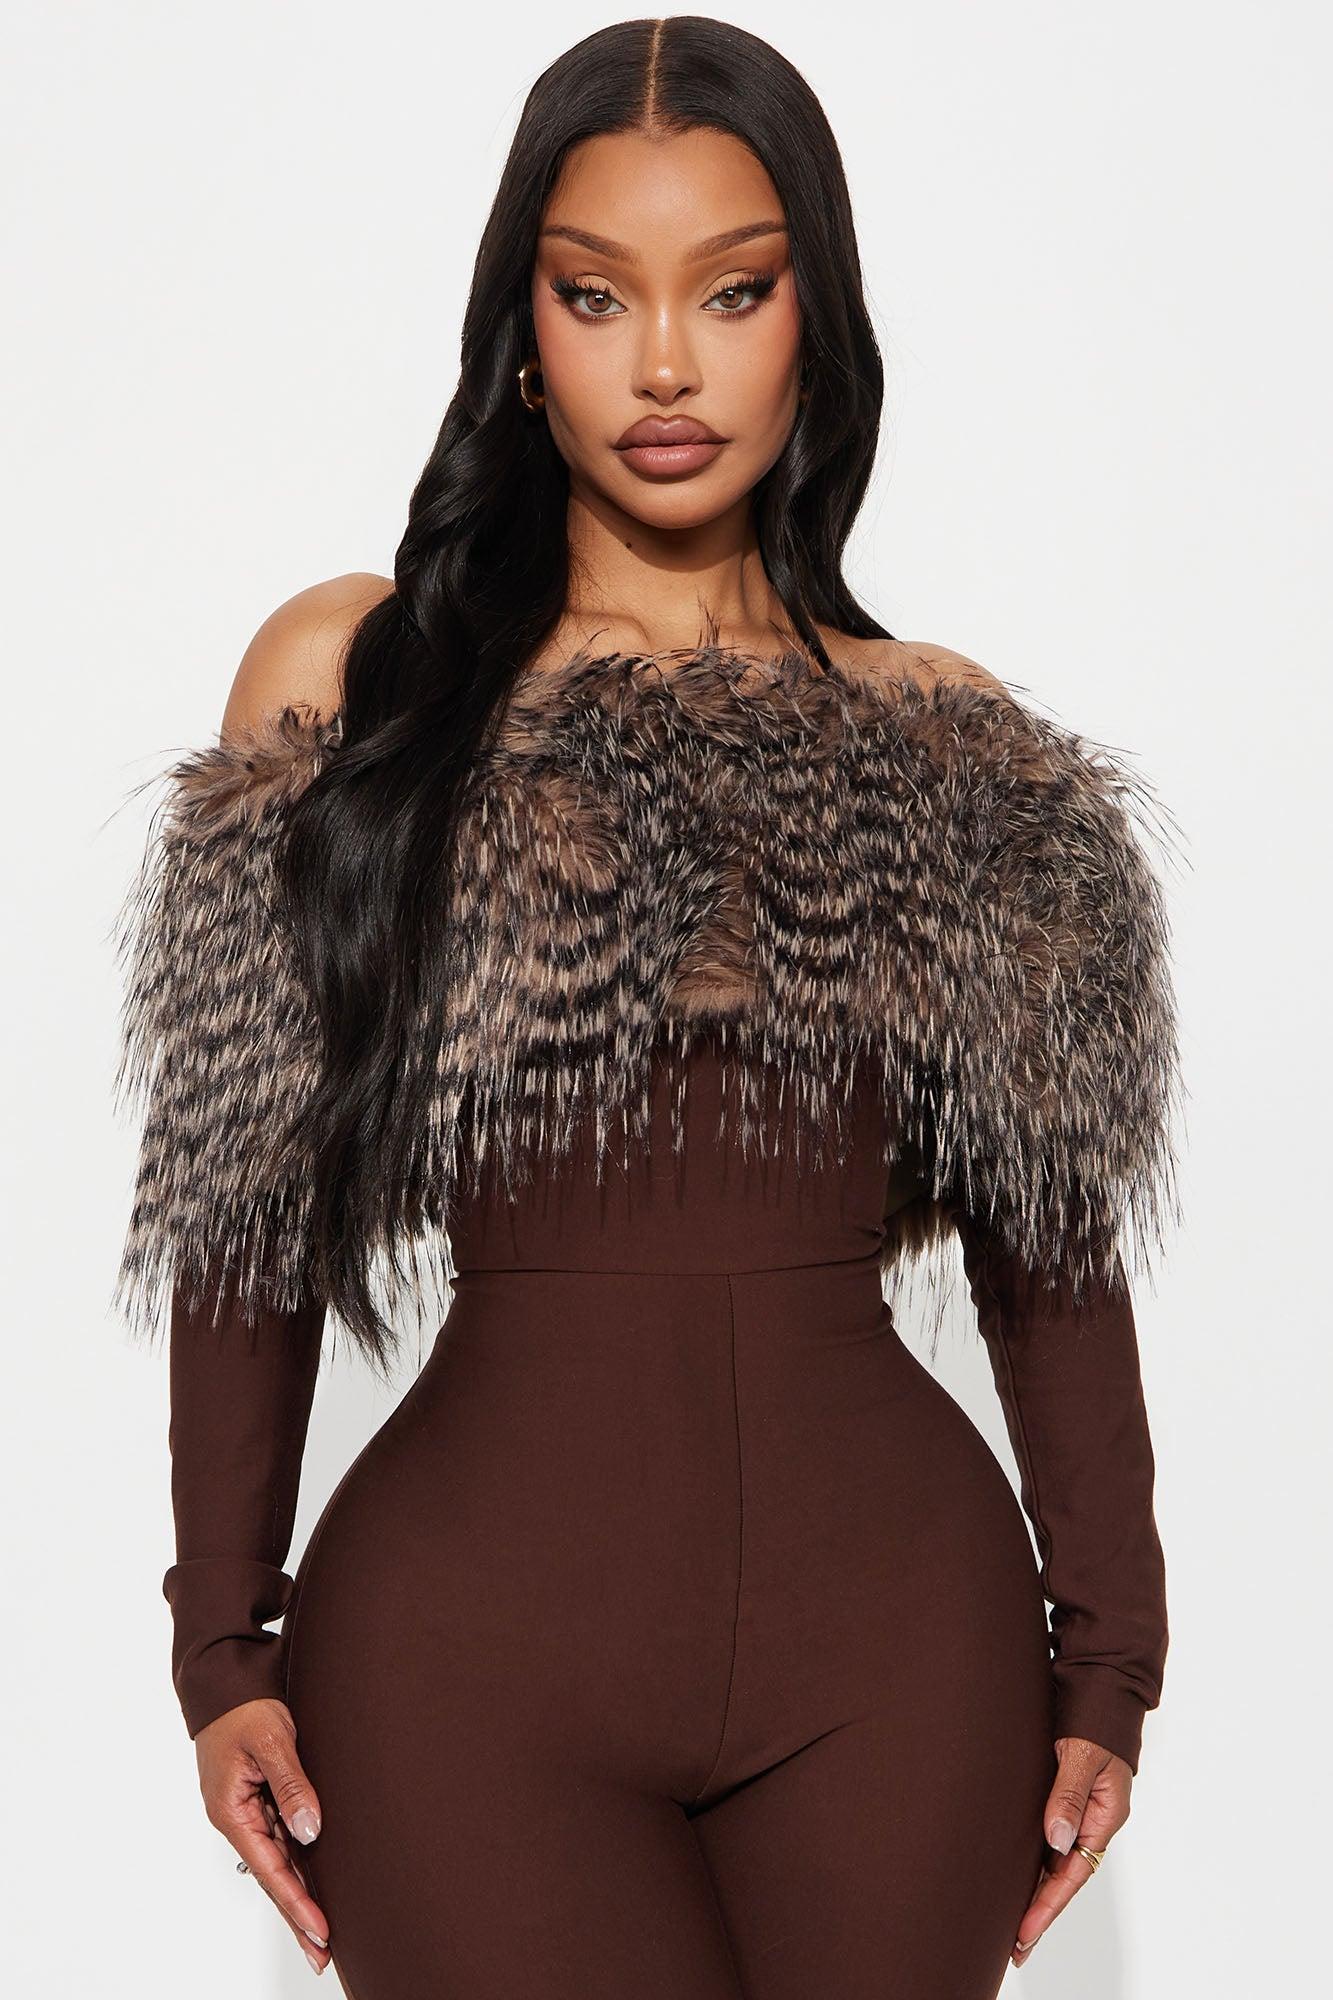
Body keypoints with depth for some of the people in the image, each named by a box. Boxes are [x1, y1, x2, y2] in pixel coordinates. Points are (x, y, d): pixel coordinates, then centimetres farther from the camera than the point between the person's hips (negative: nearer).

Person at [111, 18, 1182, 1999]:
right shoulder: (347, 681, 2)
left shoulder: (955, 751, 7)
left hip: (899, 1637, 2)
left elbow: (1052, 1245, 9)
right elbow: (253, 1212, 2)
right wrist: (226, 1644, 0)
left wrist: (1108, 1655, 7)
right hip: (475, 1633, -1)